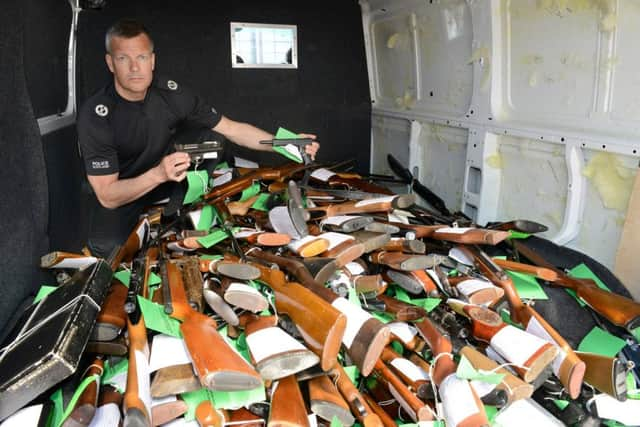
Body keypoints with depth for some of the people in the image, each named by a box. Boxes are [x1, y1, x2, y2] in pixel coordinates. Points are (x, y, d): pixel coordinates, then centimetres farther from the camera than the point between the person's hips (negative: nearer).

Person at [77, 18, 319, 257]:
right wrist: (158, 174, -41)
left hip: (164, 198, 5)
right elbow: (107, 197, -24)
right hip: (118, 210, -5)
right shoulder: (95, 115, -23)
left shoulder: (171, 94, -11)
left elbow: (232, 129, -6)